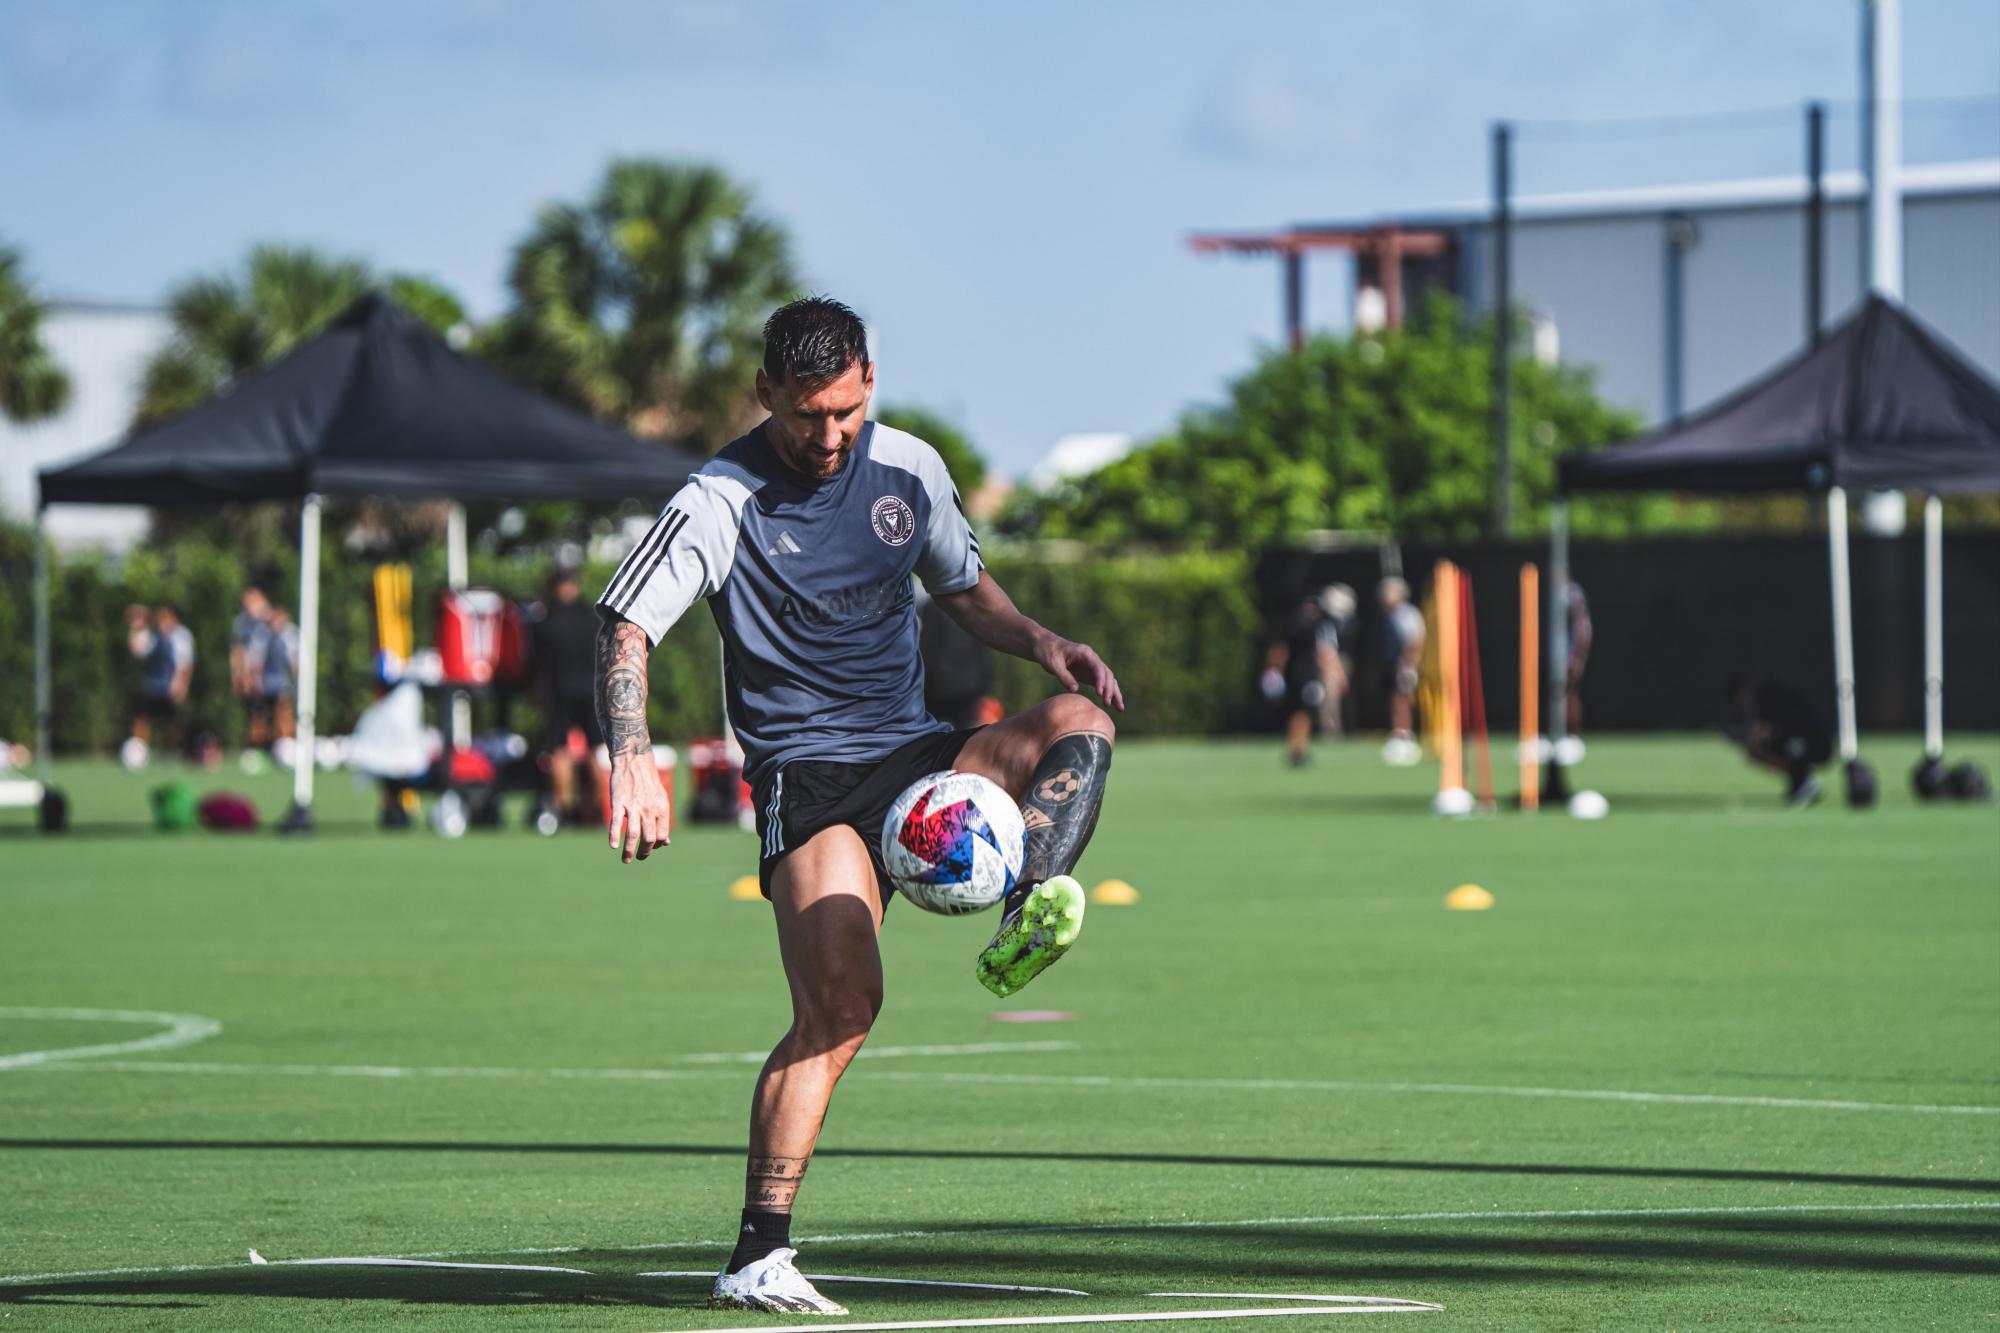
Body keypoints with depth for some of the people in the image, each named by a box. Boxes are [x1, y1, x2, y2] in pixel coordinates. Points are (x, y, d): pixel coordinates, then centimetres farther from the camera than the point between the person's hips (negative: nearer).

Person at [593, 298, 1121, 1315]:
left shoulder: (908, 468, 8)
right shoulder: (721, 502, -7)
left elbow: (962, 585, 25)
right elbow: (626, 629, -14)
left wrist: (1039, 643, 4)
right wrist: (632, 758, -31)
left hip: (919, 756, 6)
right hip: (808, 776, -6)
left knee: (1079, 723, -21)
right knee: (840, 1002, -24)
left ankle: (1025, 927, -42)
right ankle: (757, 1260, -21)